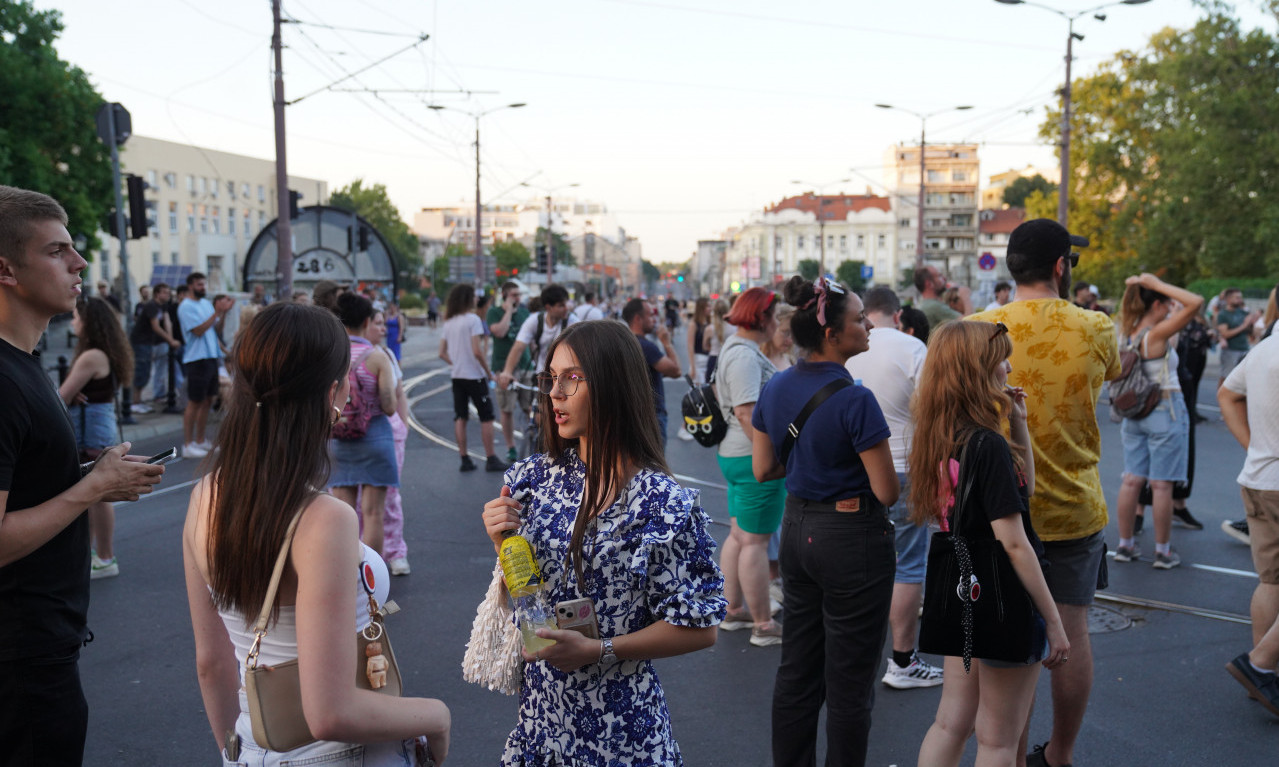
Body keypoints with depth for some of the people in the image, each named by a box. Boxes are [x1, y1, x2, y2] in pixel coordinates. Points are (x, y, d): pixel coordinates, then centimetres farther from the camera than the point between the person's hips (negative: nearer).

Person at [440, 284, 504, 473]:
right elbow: (477, 351, -19)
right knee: (486, 417, 2)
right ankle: (491, 459, 4)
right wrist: (488, 371, -9)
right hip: (474, 376, -7)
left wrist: (455, 364, 12)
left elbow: (442, 353, 9)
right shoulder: (473, 319, -12)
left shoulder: (448, 322, 9)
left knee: (460, 418, 7)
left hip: (457, 376, 7)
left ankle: (465, 460, 10)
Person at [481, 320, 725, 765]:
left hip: (617, 725, -4)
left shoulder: (662, 504, -18)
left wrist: (597, 650, -20)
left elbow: (700, 628, -13)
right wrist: (503, 544, -11)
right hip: (541, 709, 5)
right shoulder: (537, 478, -2)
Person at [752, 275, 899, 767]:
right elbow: (887, 492, -18)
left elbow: (762, 470, 8)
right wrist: (859, 459, 2)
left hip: (797, 528, 7)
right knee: (849, 681, 6)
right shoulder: (855, 400, -21)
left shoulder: (775, 389, 0)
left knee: (797, 669, 18)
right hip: (852, 538, -7)